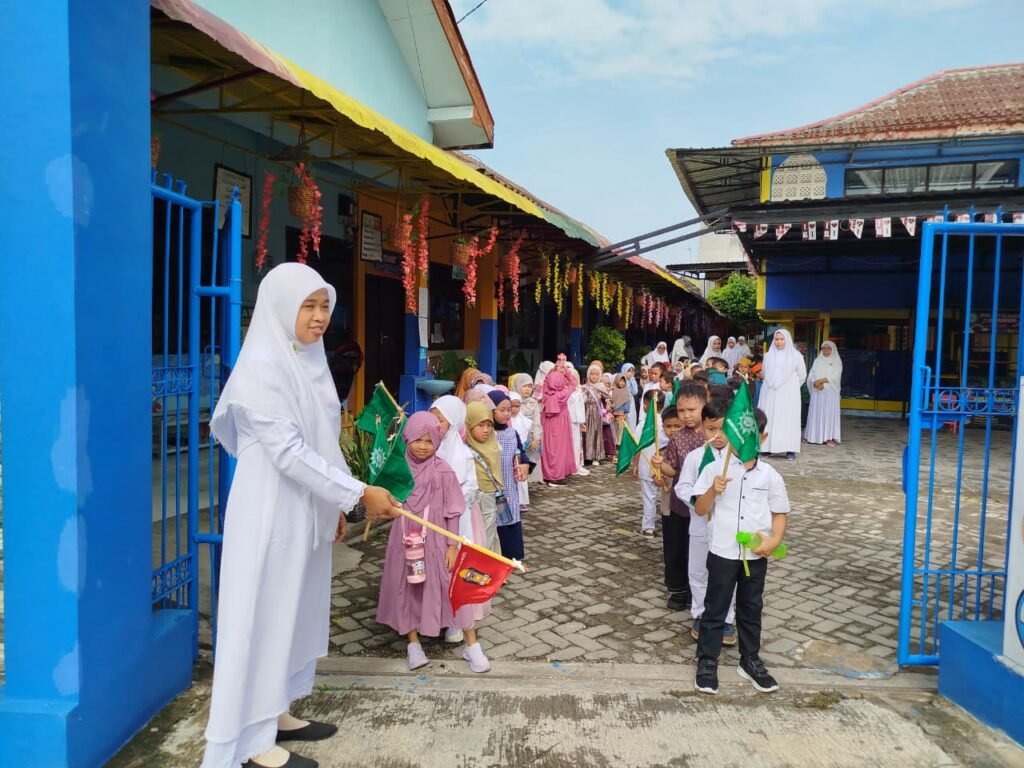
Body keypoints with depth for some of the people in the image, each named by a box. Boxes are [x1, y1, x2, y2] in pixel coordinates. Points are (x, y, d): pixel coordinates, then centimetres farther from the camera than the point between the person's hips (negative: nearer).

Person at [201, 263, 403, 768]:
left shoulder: (310, 361, 8)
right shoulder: (262, 367, -18)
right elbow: (287, 451, -24)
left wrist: (335, 505, 14)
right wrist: (358, 493, -23)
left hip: (307, 510, 8)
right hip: (271, 511, -8)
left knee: (295, 610, 17)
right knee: (265, 614, 3)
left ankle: (276, 714, 33)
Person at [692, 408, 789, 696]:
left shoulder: (770, 475, -1)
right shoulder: (716, 468, -7)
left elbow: (779, 513, 5)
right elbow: (700, 510, -5)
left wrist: (775, 540, -12)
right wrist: (713, 491, -24)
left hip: (756, 554, 2)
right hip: (722, 552, -2)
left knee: (751, 609, 17)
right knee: (715, 608, 8)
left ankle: (750, 660, 34)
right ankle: (707, 662, 22)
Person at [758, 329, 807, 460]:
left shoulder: (795, 355, -2)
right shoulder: (768, 355, 7)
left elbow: (802, 375, 7)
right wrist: (772, 384, 15)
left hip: (788, 394, -3)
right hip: (770, 394, 3)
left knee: (788, 419, -3)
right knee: (769, 419, 1)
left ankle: (790, 450, -2)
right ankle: (768, 447, 5)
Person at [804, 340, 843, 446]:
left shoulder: (836, 361, 4)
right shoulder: (817, 360, 13)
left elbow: (834, 377, -9)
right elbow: (811, 375, 5)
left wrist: (821, 380, -14)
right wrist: (815, 383, -14)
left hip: (830, 392, -3)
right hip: (817, 391, 3)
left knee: (829, 413, -6)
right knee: (816, 413, 1)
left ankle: (829, 437, -8)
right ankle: (815, 436, 4)